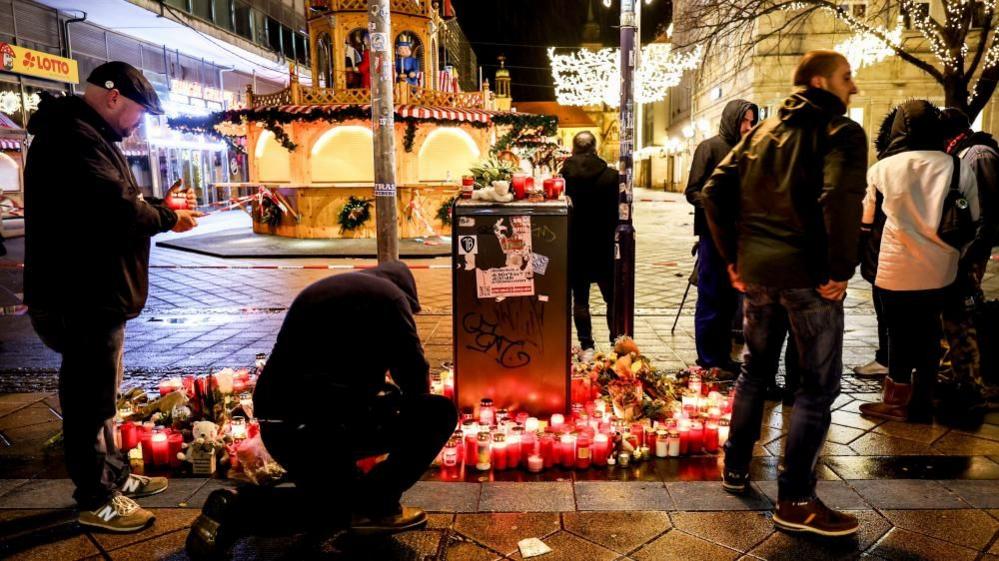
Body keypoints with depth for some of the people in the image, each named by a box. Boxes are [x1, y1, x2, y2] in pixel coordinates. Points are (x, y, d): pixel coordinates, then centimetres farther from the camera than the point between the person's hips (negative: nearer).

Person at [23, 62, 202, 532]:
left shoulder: (86, 134, 16)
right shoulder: (75, 136, -20)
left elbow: (108, 202, 17)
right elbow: (116, 210, -30)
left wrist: (159, 208, 2)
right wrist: (168, 219, -14)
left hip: (93, 294, 11)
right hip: (83, 299, -11)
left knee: (99, 393, 20)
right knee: (89, 399, 2)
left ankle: (114, 475, 35)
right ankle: (95, 500, 16)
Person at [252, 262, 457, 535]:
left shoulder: (318, 290, 26)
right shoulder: (388, 295, 4)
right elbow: (414, 373, 4)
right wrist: (407, 412, 27)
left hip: (276, 427, 8)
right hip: (327, 422, -8)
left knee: (332, 505, 32)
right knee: (439, 412, 3)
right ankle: (376, 505, 4)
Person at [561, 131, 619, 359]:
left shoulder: (564, 176, -7)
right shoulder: (611, 176, -7)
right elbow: (620, 212, -4)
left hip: (575, 248, 0)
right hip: (604, 246, 0)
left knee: (580, 299, 8)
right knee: (612, 298, 11)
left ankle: (586, 347, 10)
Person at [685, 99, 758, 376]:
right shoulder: (710, 147, -4)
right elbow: (692, 191, -8)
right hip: (713, 233, -6)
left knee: (729, 301, 12)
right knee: (710, 300, 0)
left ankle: (723, 357, 22)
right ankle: (708, 361, 9)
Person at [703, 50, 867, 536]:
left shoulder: (761, 132, 14)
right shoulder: (841, 131, -5)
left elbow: (715, 191, 8)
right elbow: (840, 199, -24)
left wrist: (732, 256, 11)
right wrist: (841, 269, -15)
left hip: (757, 270, 6)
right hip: (809, 274, -6)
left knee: (755, 369, 20)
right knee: (818, 385, 4)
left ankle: (736, 469, 31)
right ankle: (795, 501, 9)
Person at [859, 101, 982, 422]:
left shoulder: (882, 169, -7)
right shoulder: (958, 167, -2)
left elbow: (866, 220, 4)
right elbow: (974, 221, 6)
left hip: (896, 269, -2)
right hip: (940, 270, 2)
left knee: (899, 334, 10)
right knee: (929, 334, 14)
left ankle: (897, 402, 24)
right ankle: (921, 404, 24)